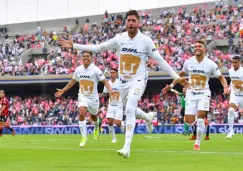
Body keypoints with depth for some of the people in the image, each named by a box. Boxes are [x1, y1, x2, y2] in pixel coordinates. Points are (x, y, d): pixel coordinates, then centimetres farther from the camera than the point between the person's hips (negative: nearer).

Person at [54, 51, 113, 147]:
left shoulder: (95, 69, -14)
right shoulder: (78, 69, -2)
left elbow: (105, 81, -13)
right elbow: (73, 81, 15)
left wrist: (111, 91, -28)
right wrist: (63, 90, 16)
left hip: (93, 97, -2)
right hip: (82, 97, 2)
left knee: (94, 117, 16)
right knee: (81, 114, -21)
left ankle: (96, 127, 53)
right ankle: (84, 137, -13)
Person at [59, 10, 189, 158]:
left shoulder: (146, 40, -12)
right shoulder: (119, 38, -3)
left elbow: (160, 60, -9)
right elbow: (98, 48, 4)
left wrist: (177, 77, -14)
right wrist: (74, 46, 1)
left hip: (138, 81, -5)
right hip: (123, 82, 5)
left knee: (129, 110, -24)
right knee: (130, 110, 18)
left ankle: (127, 148, -26)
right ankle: (147, 117, 54)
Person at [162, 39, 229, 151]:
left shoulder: (211, 64, -8)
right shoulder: (188, 62, -1)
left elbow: (221, 77, 3)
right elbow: (181, 74, 17)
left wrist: (225, 87, -15)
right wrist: (171, 85, 11)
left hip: (204, 94, -2)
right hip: (191, 94, 2)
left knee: (200, 118, -18)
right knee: (189, 121, -4)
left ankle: (198, 143, -2)